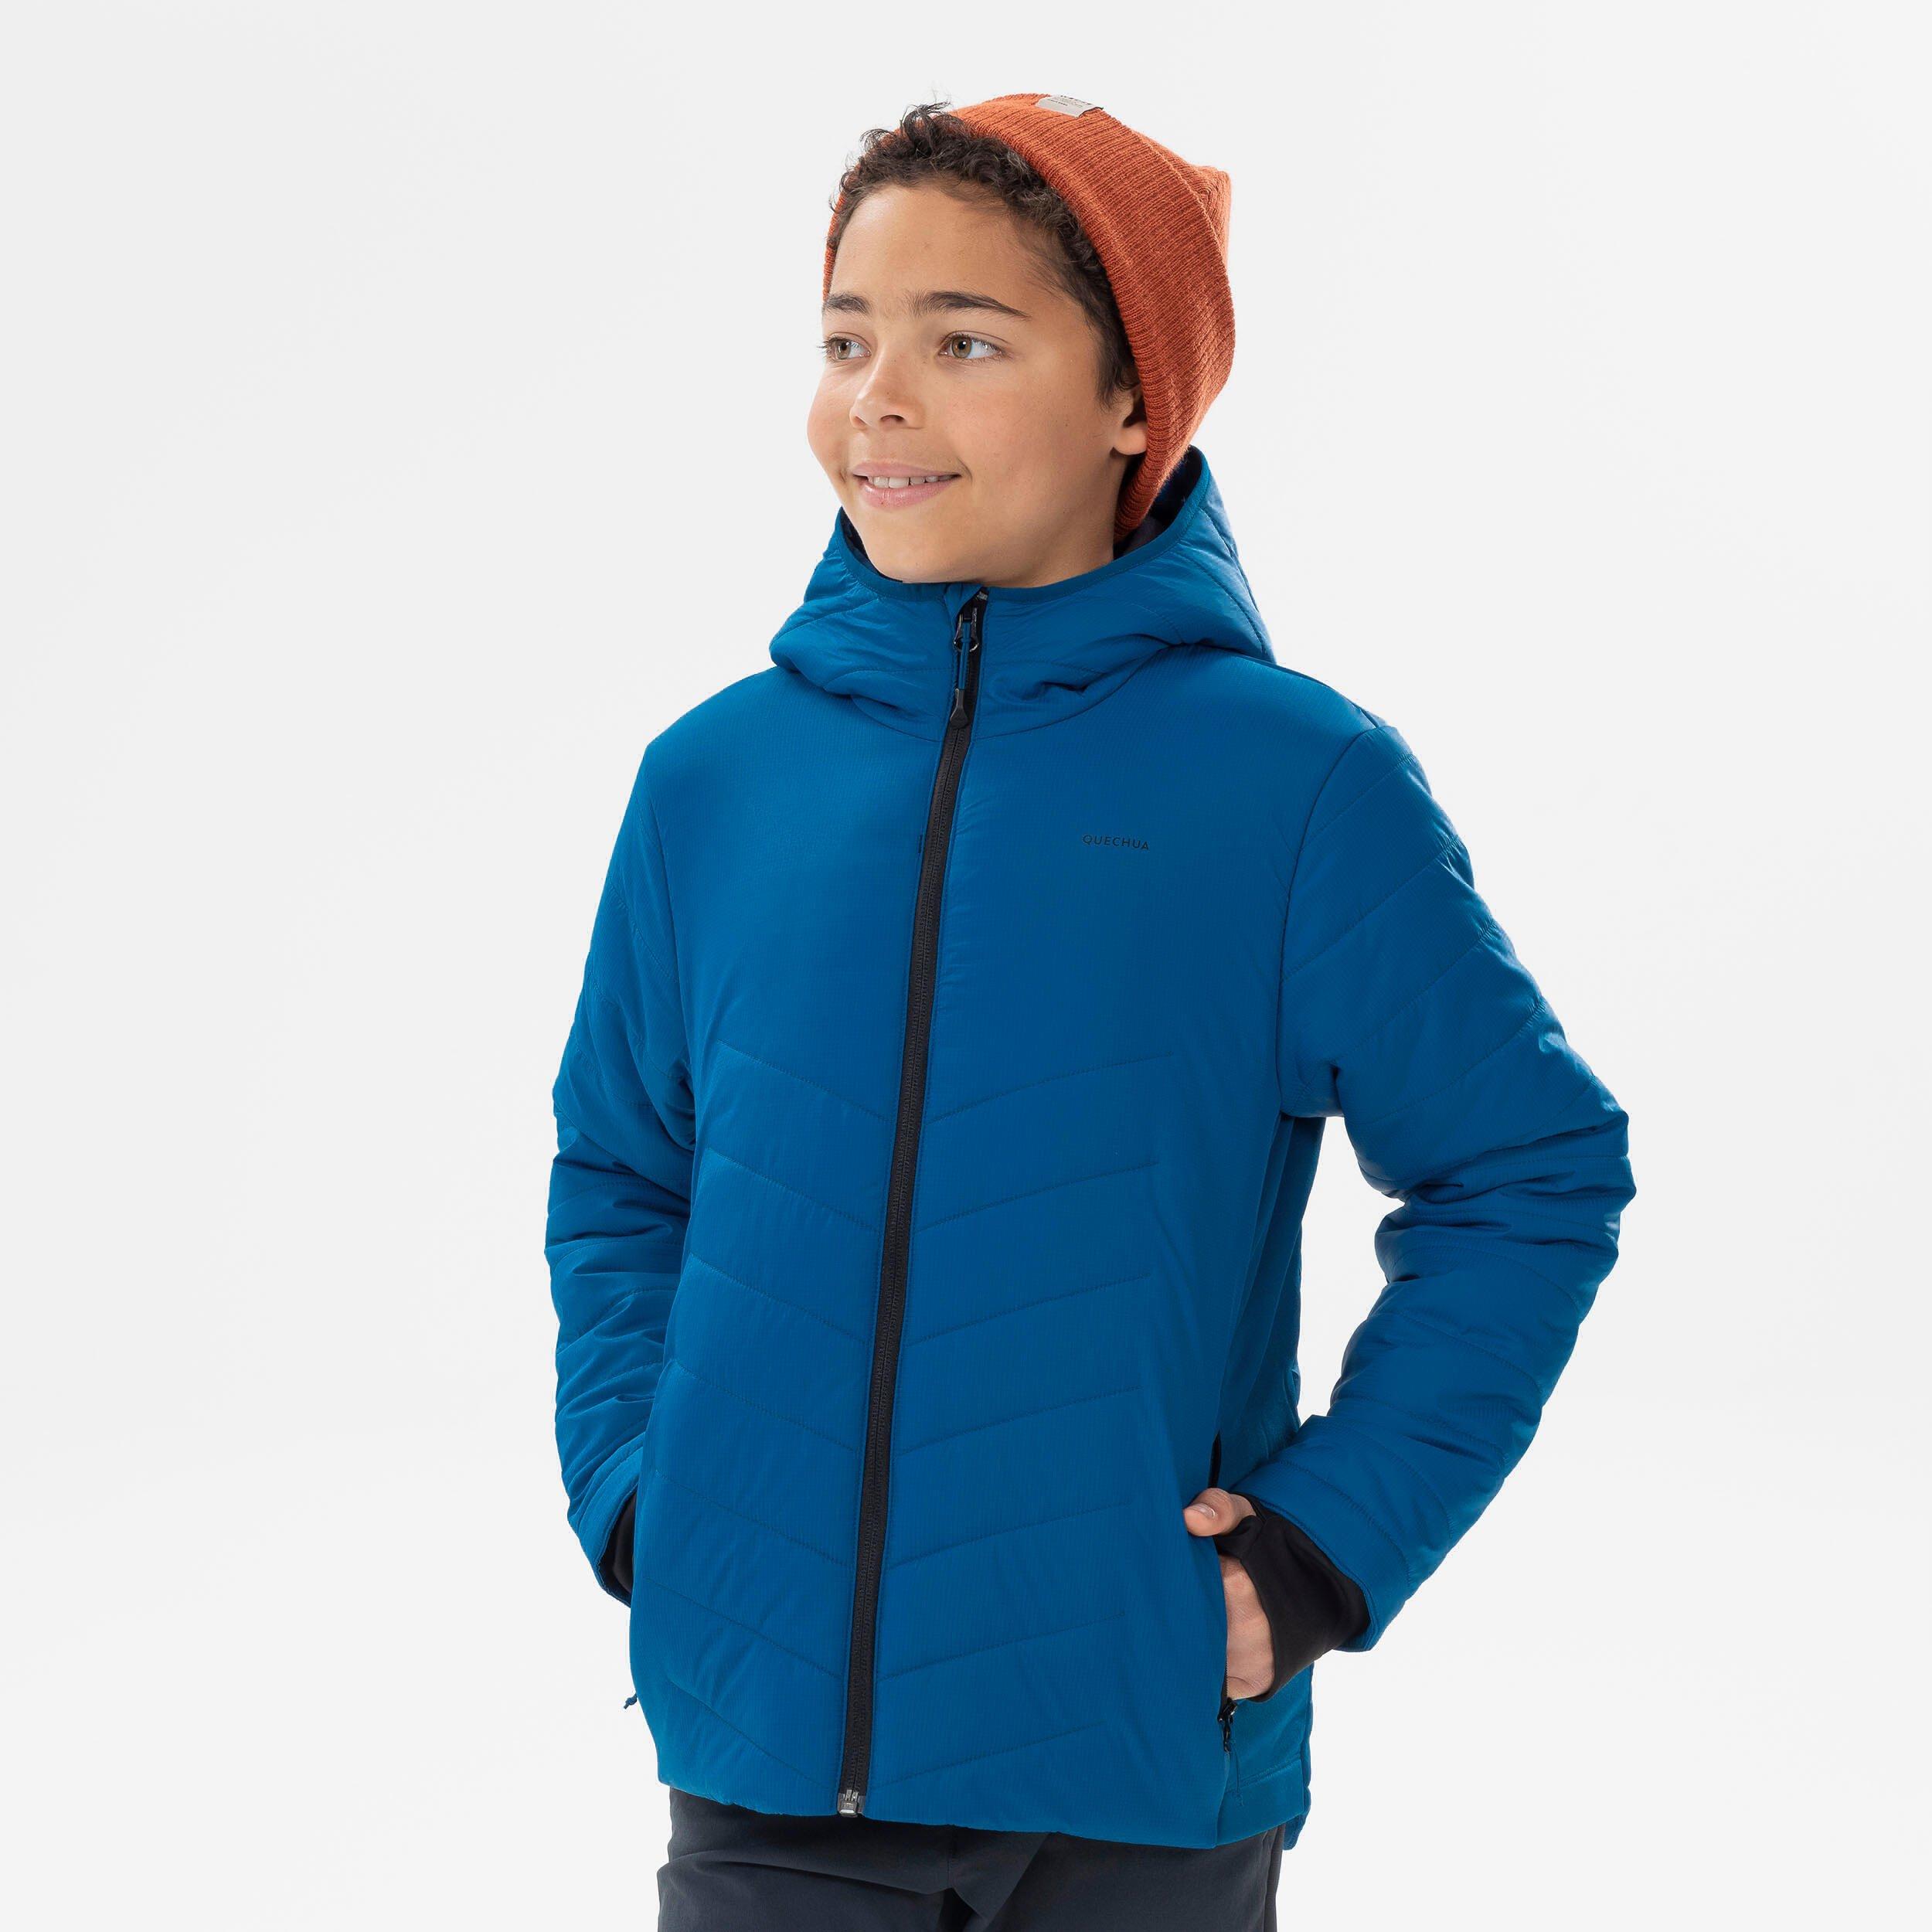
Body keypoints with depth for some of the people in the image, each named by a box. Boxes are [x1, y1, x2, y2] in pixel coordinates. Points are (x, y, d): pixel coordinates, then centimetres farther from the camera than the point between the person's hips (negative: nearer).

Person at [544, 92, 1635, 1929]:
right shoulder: (715, 779, 2)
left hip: (1144, 1781, -2)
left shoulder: (1297, 783, -6)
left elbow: (1533, 1172, 0)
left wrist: (1334, 1534, -6)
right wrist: (630, 1491, 3)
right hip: (764, 1759, 2)